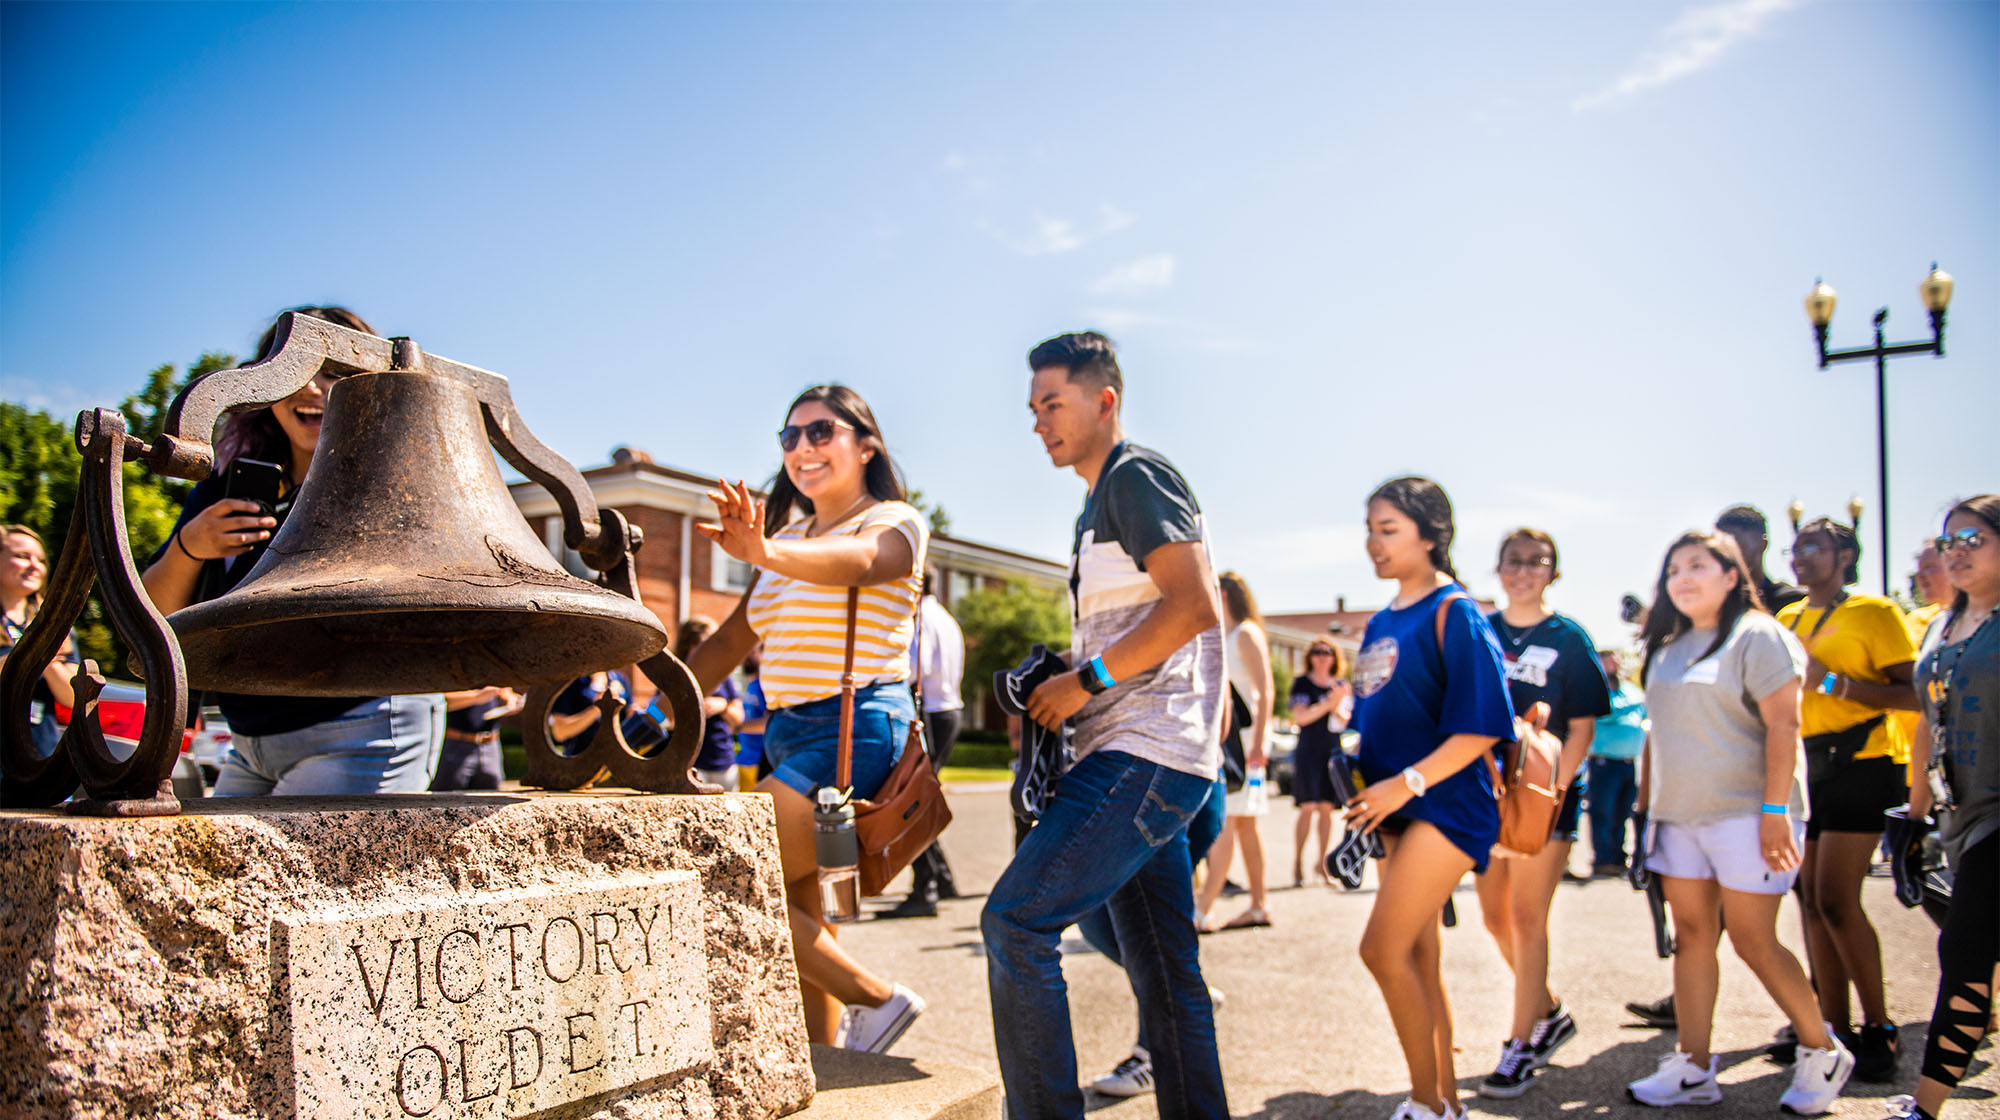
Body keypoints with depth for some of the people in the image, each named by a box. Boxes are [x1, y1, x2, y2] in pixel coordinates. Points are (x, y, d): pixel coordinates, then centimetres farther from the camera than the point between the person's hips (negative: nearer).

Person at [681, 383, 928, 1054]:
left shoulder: (896, 522, -4)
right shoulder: (791, 539, 19)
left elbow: (855, 561, -28)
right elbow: (731, 640, 18)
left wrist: (764, 553, -47)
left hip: (857, 731, -8)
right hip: (787, 733, 8)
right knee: (797, 914, 11)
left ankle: (878, 999, -3)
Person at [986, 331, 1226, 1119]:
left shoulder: (1136, 474, -7)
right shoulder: (1100, 502, 23)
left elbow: (1196, 606, -18)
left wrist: (1087, 679, -14)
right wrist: (1056, 696, 13)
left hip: (1148, 752, -10)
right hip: (1139, 757, 10)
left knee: (1016, 920, -15)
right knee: (1163, 972, 12)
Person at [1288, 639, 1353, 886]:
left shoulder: (1342, 686, 12)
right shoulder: (1302, 683, 0)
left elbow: (1348, 720, 14)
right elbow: (1299, 717, -10)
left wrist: (1338, 710, -8)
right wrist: (1328, 704, -18)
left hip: (1334, 752, 4)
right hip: (1308, 751, -4)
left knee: (1327, 808, 3)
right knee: (1308, 808, -9)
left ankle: (1321, 861, 14)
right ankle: (1298, 864, -3)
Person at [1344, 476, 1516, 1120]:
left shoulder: (1453, 613, -11)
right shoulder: (1381, 623, 13)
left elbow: (1482, 726, -17)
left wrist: (1405, 782, -20)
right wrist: (1359, 779, 7)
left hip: (1445, 803, -8)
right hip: (1398, 809, 8)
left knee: (1383, 949, -13)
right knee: (1416, 958, 12)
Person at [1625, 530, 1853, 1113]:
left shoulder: (1758, 636, -7)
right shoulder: (1668, 646, 14)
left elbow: (1783, 725, -13)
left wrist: (1774, 810, -18)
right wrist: (1648, 797, 14)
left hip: (1743, 814, -7)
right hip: (1679, 815, 7)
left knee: (1753, 941, -3)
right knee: (1691, 937, 6)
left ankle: (1822, 1053, 18)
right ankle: (1693, 1069, 12)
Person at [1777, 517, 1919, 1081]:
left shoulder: (1875, 612, -4)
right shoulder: (1787, 619, 16)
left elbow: (1913, 693, -14)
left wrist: (1836, 683, -21)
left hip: (1858, 764, -7)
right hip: (1804, 768, 7)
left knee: (1835, 899, -12)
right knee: (1810, 898, 6)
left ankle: (1879, 1029, 2)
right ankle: (1834, 1028, 14)